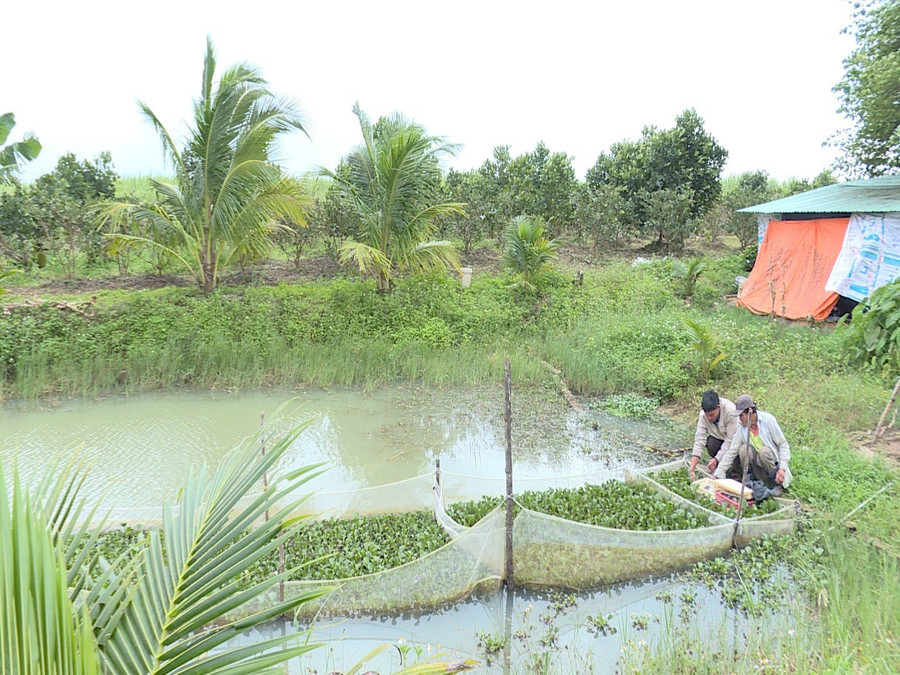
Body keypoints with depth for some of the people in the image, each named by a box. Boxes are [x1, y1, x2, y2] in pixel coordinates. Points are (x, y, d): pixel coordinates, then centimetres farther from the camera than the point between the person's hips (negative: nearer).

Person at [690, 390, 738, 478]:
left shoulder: (730, 411, -32)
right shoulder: (703, 415, -21)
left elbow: (730, 440, -28)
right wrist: (692, 470, -30)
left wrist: (717, 459, -32)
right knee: (711, 443, -29)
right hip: (719, 437, 3)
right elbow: (699, 440, -23)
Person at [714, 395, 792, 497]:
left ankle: (777, 484, -12)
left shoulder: (768, 420, -16)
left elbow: (783, 444, -12)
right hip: (758, 461, 3)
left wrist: (782, 468, -23)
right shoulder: (742, 429, -6)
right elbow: (731, 453, -5)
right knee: (744, 449, -24)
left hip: (773, 460, -2)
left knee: (764, 451, -32)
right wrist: (717, 475, -10)